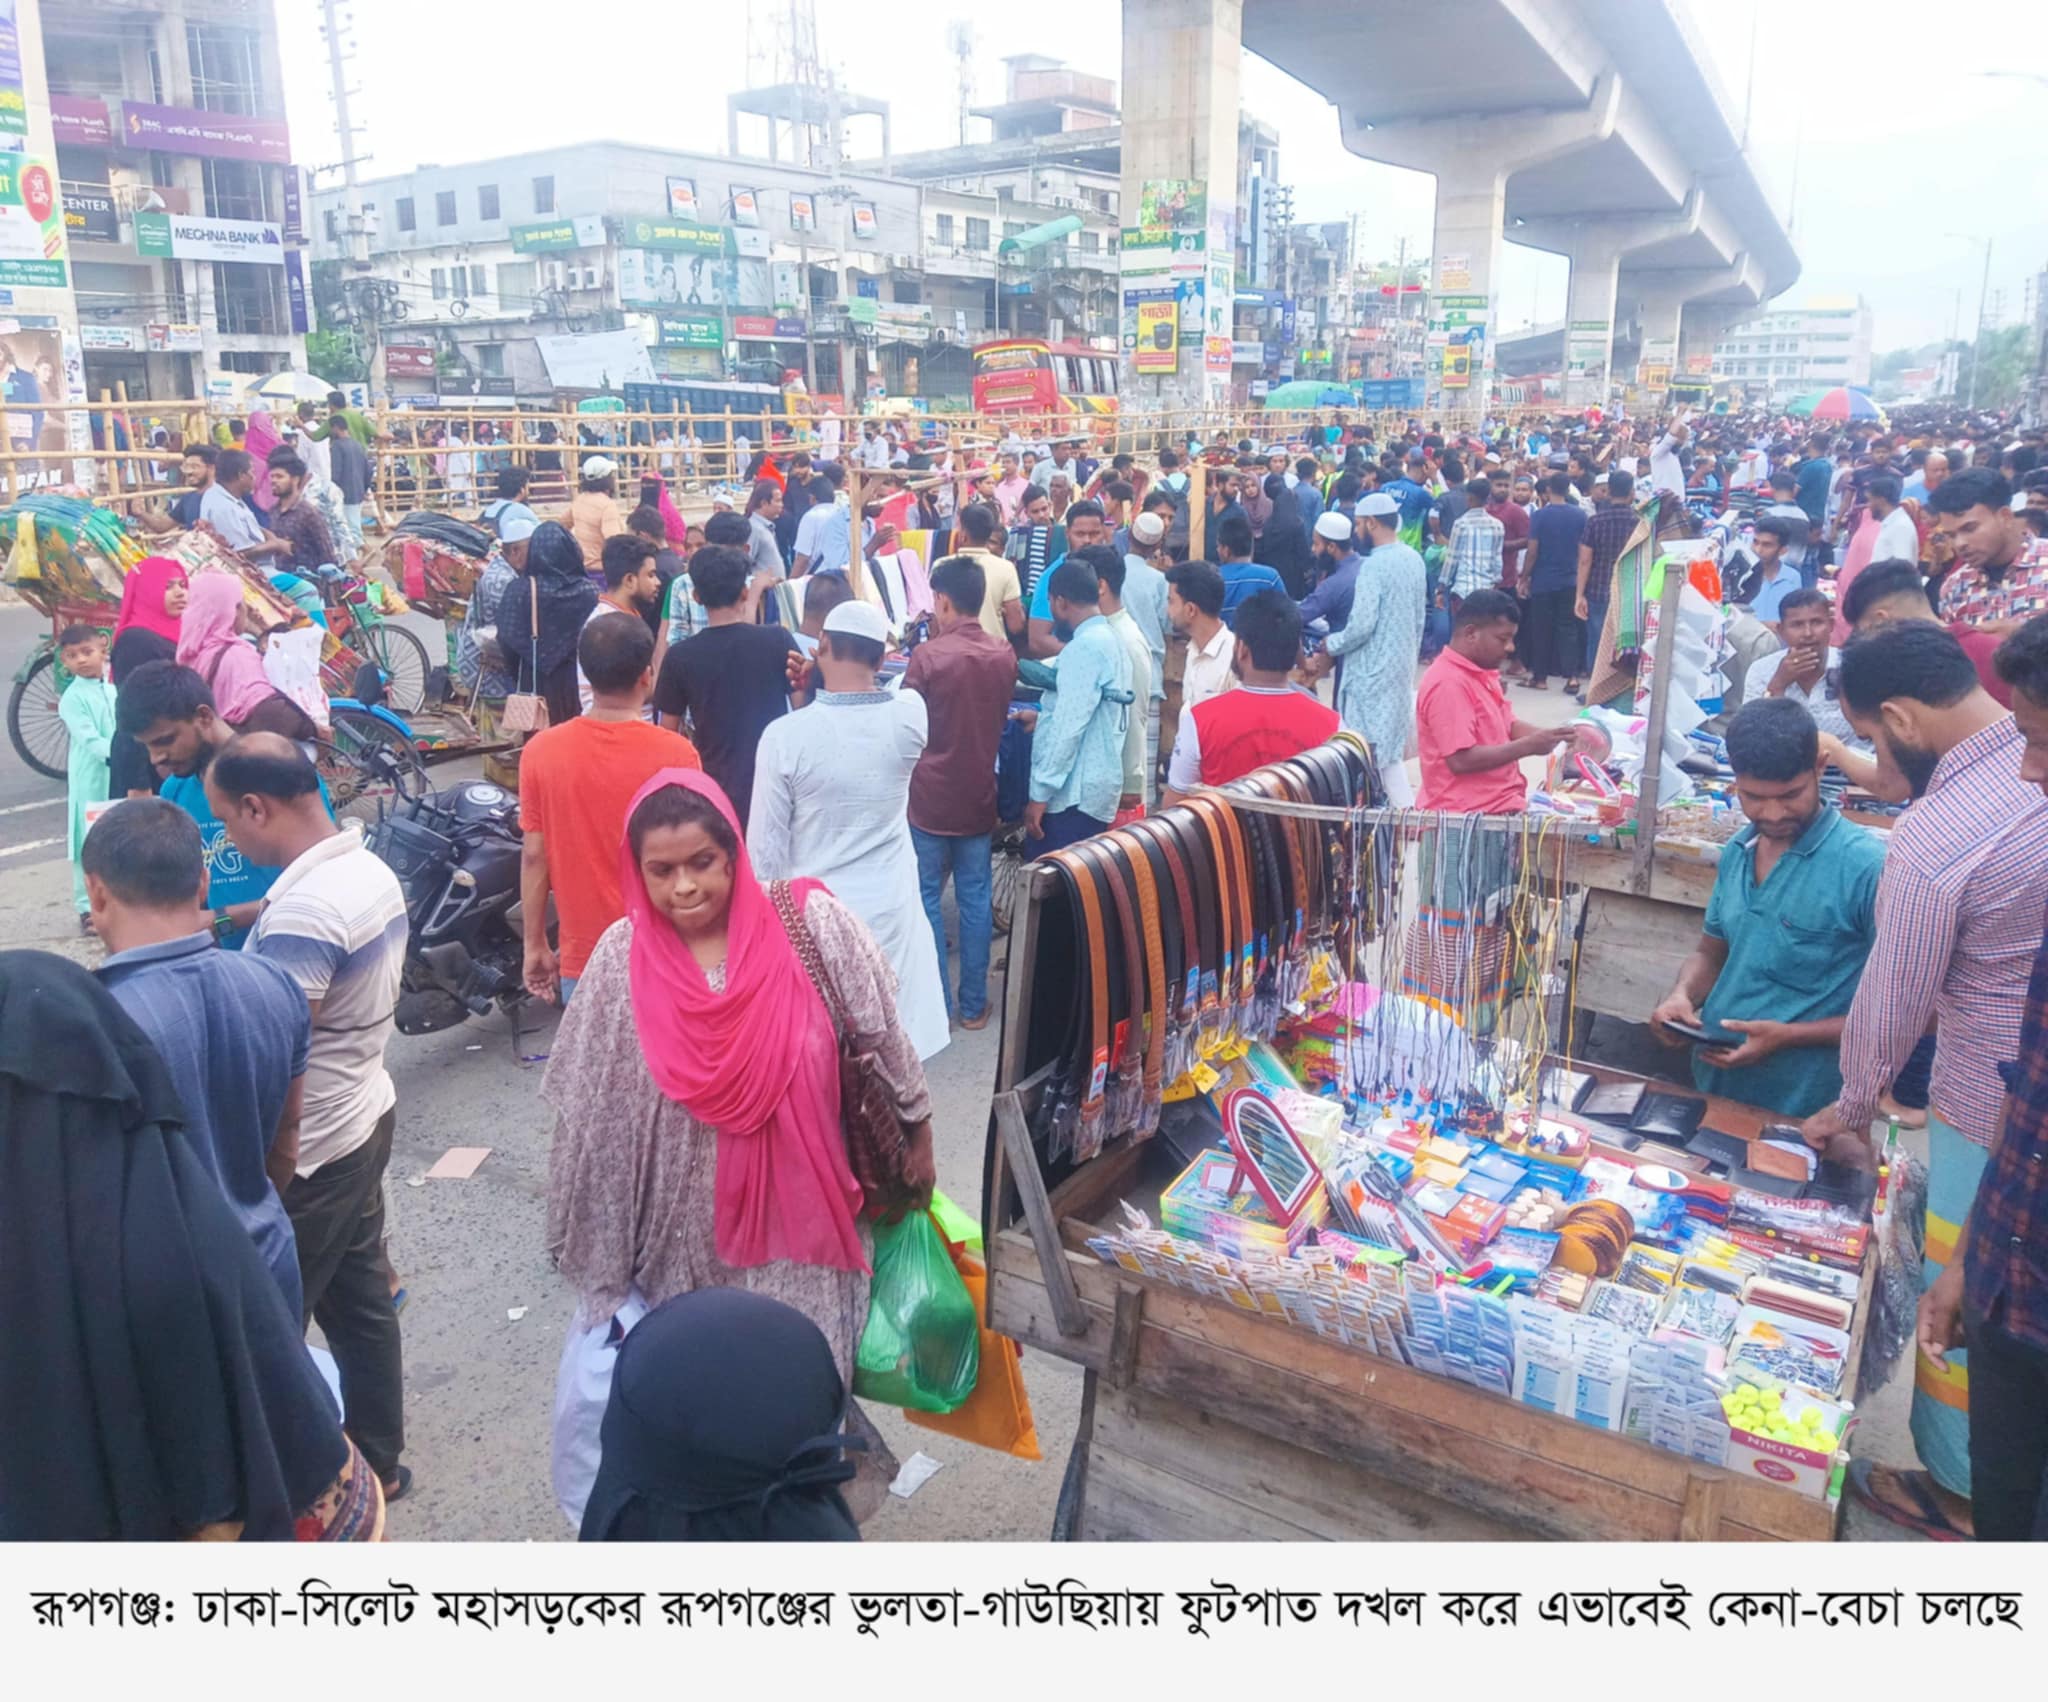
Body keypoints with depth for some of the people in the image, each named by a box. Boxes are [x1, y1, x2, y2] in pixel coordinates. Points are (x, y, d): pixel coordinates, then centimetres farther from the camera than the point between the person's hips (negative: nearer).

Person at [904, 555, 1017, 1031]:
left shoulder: (927, 656, -15)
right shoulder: (1004, 655, 0)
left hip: (931, 796, -4)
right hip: (979, 796, 4)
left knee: (926, 898, 7)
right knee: (975, 898, 10)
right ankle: (973, 1004, 16)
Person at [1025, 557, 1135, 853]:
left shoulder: (1085, 647, -15)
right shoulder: (1110, 641, 14)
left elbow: (1069, 726, -20)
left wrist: (1040, 793, -18)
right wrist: (1043, 715, 32)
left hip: (1074, 792, -10)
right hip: (1093, 787, 10)